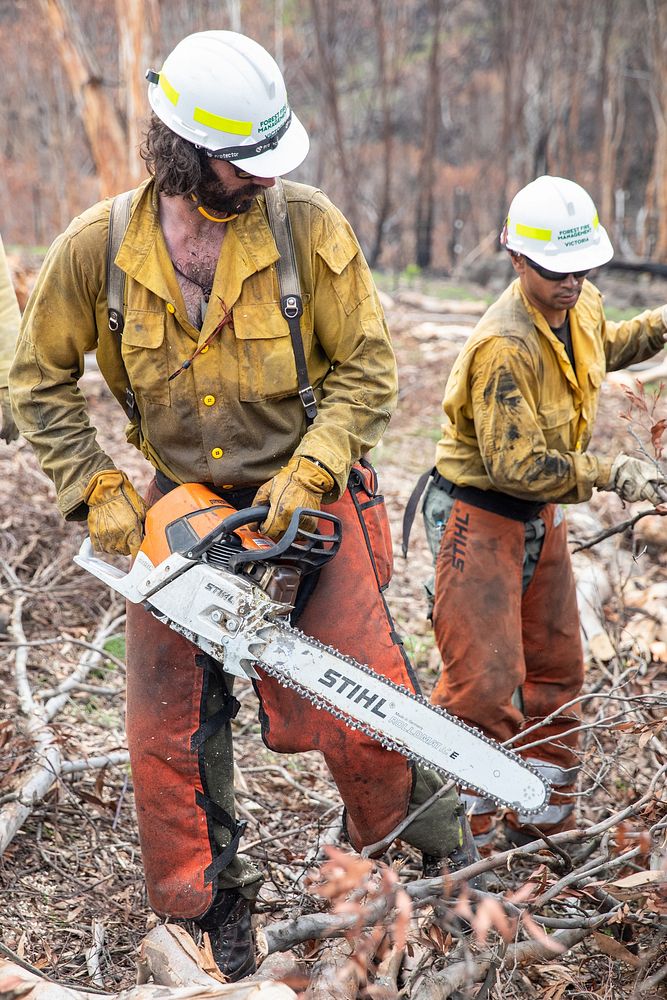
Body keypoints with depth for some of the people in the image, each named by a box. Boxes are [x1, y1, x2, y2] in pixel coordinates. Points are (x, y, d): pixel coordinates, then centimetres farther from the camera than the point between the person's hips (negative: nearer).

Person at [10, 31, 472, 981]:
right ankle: (212, 906, 28)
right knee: (171, 727, 7)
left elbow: (367, 368, -9)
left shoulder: (309, 227, -15)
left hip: (306, 503, -2)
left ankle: (431, 842, 28)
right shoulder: (96, 247, -11)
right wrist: (97, 494, -6)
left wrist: (308, 475, -20)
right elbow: (41, 378, 2)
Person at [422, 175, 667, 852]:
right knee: (484, 683, -11)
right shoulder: (504, 348, -29)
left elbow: (603, 347, 25)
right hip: (478, 516, -9)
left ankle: (543, 823, 31)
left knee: (556, 674, 16)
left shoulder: (580, 308, -1)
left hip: (540, 516, 9)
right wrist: (609, 473, -28)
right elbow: (516, 465, -30)